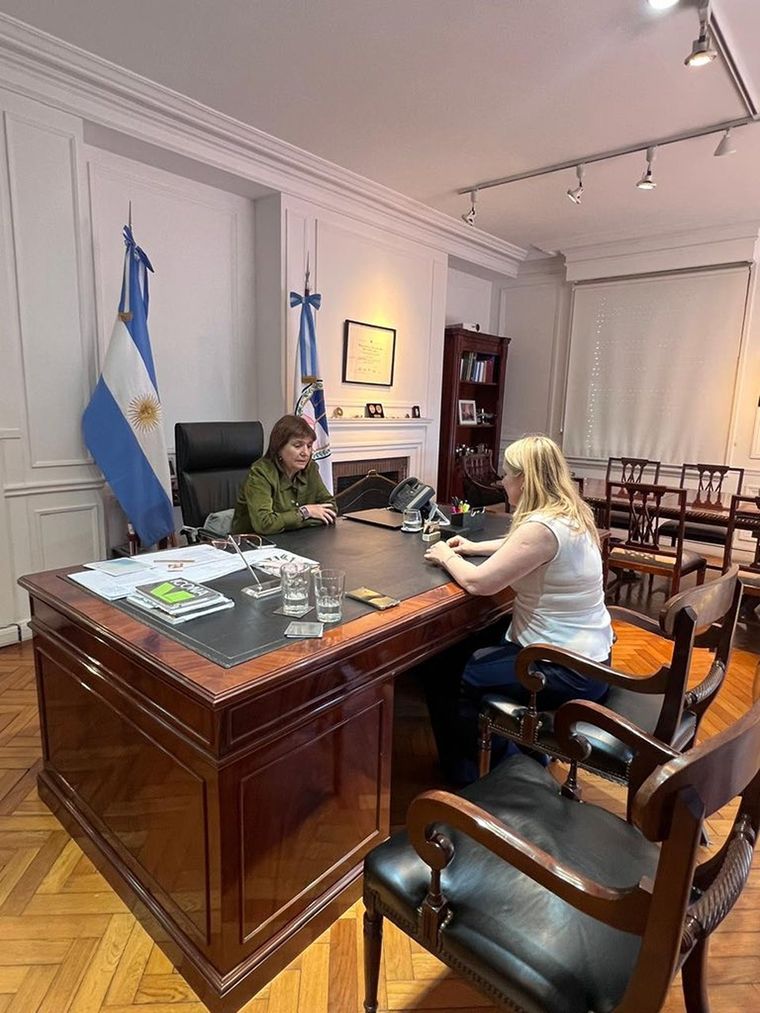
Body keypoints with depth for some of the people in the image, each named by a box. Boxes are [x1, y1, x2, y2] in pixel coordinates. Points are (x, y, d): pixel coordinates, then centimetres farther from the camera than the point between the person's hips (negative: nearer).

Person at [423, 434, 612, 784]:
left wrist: (446, 557, -5)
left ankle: (466, 774, 24)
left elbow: (477, 583, -24)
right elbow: (521, 546, 24)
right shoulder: (568, 514, 3)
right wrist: (474, 547, 14)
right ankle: (507, 751, 29)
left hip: (569, 672, -10)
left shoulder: (543, 526, -27)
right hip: (585, 654, 10)